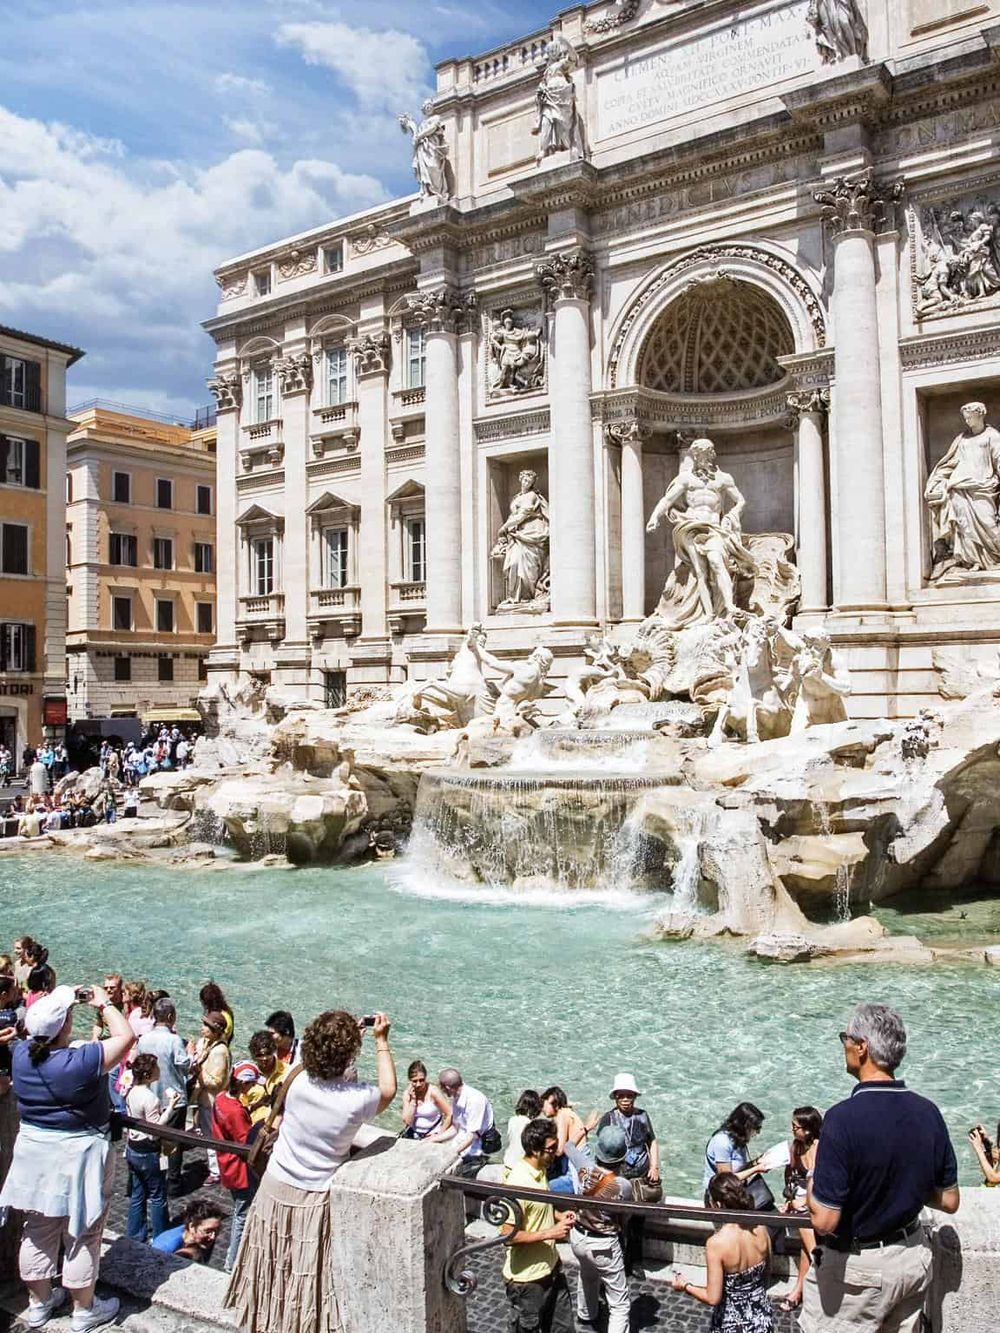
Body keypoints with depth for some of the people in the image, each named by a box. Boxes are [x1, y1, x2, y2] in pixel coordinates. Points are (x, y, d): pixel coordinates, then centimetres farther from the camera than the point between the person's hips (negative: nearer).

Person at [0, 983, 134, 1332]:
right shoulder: (81, 1061, -29)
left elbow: (36, 1031, 12)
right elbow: (126, 1036, -19)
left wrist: (67, 1000, 7)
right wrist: (104, 1004, -10)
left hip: (34, 1152, 6)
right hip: (77, 1156, -6)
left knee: (38, 1232, 21)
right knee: (81, 1237, 11)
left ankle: (39, 1304, 38)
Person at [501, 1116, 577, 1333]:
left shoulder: (540, 1171, -1)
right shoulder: (518, 1184, -29)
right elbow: (508, 1235, -28)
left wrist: (559, 1216, -1)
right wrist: (550, 1233, -25)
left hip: (551, 1267, 8)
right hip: (527, 1277, -8)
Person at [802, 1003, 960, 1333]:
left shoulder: (844, 1118, -27)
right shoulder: (928, 1112, -8)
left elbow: (824, 1220, -25)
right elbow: (949, 1201, 3)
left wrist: (812, 1180, -7)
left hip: (856, 1268, -6)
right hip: (914, 1259, 6)